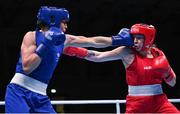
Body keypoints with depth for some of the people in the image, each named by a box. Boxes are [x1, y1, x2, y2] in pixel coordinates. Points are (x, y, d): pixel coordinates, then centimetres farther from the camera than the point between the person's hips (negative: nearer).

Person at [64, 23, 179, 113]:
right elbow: (97, 56, -13)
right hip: (136, 104, -3)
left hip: (159, 102, 3)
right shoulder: (127, 52, -6)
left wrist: (166, 71, -10)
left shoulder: (159, 54, 3)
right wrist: (72, 50, -22)